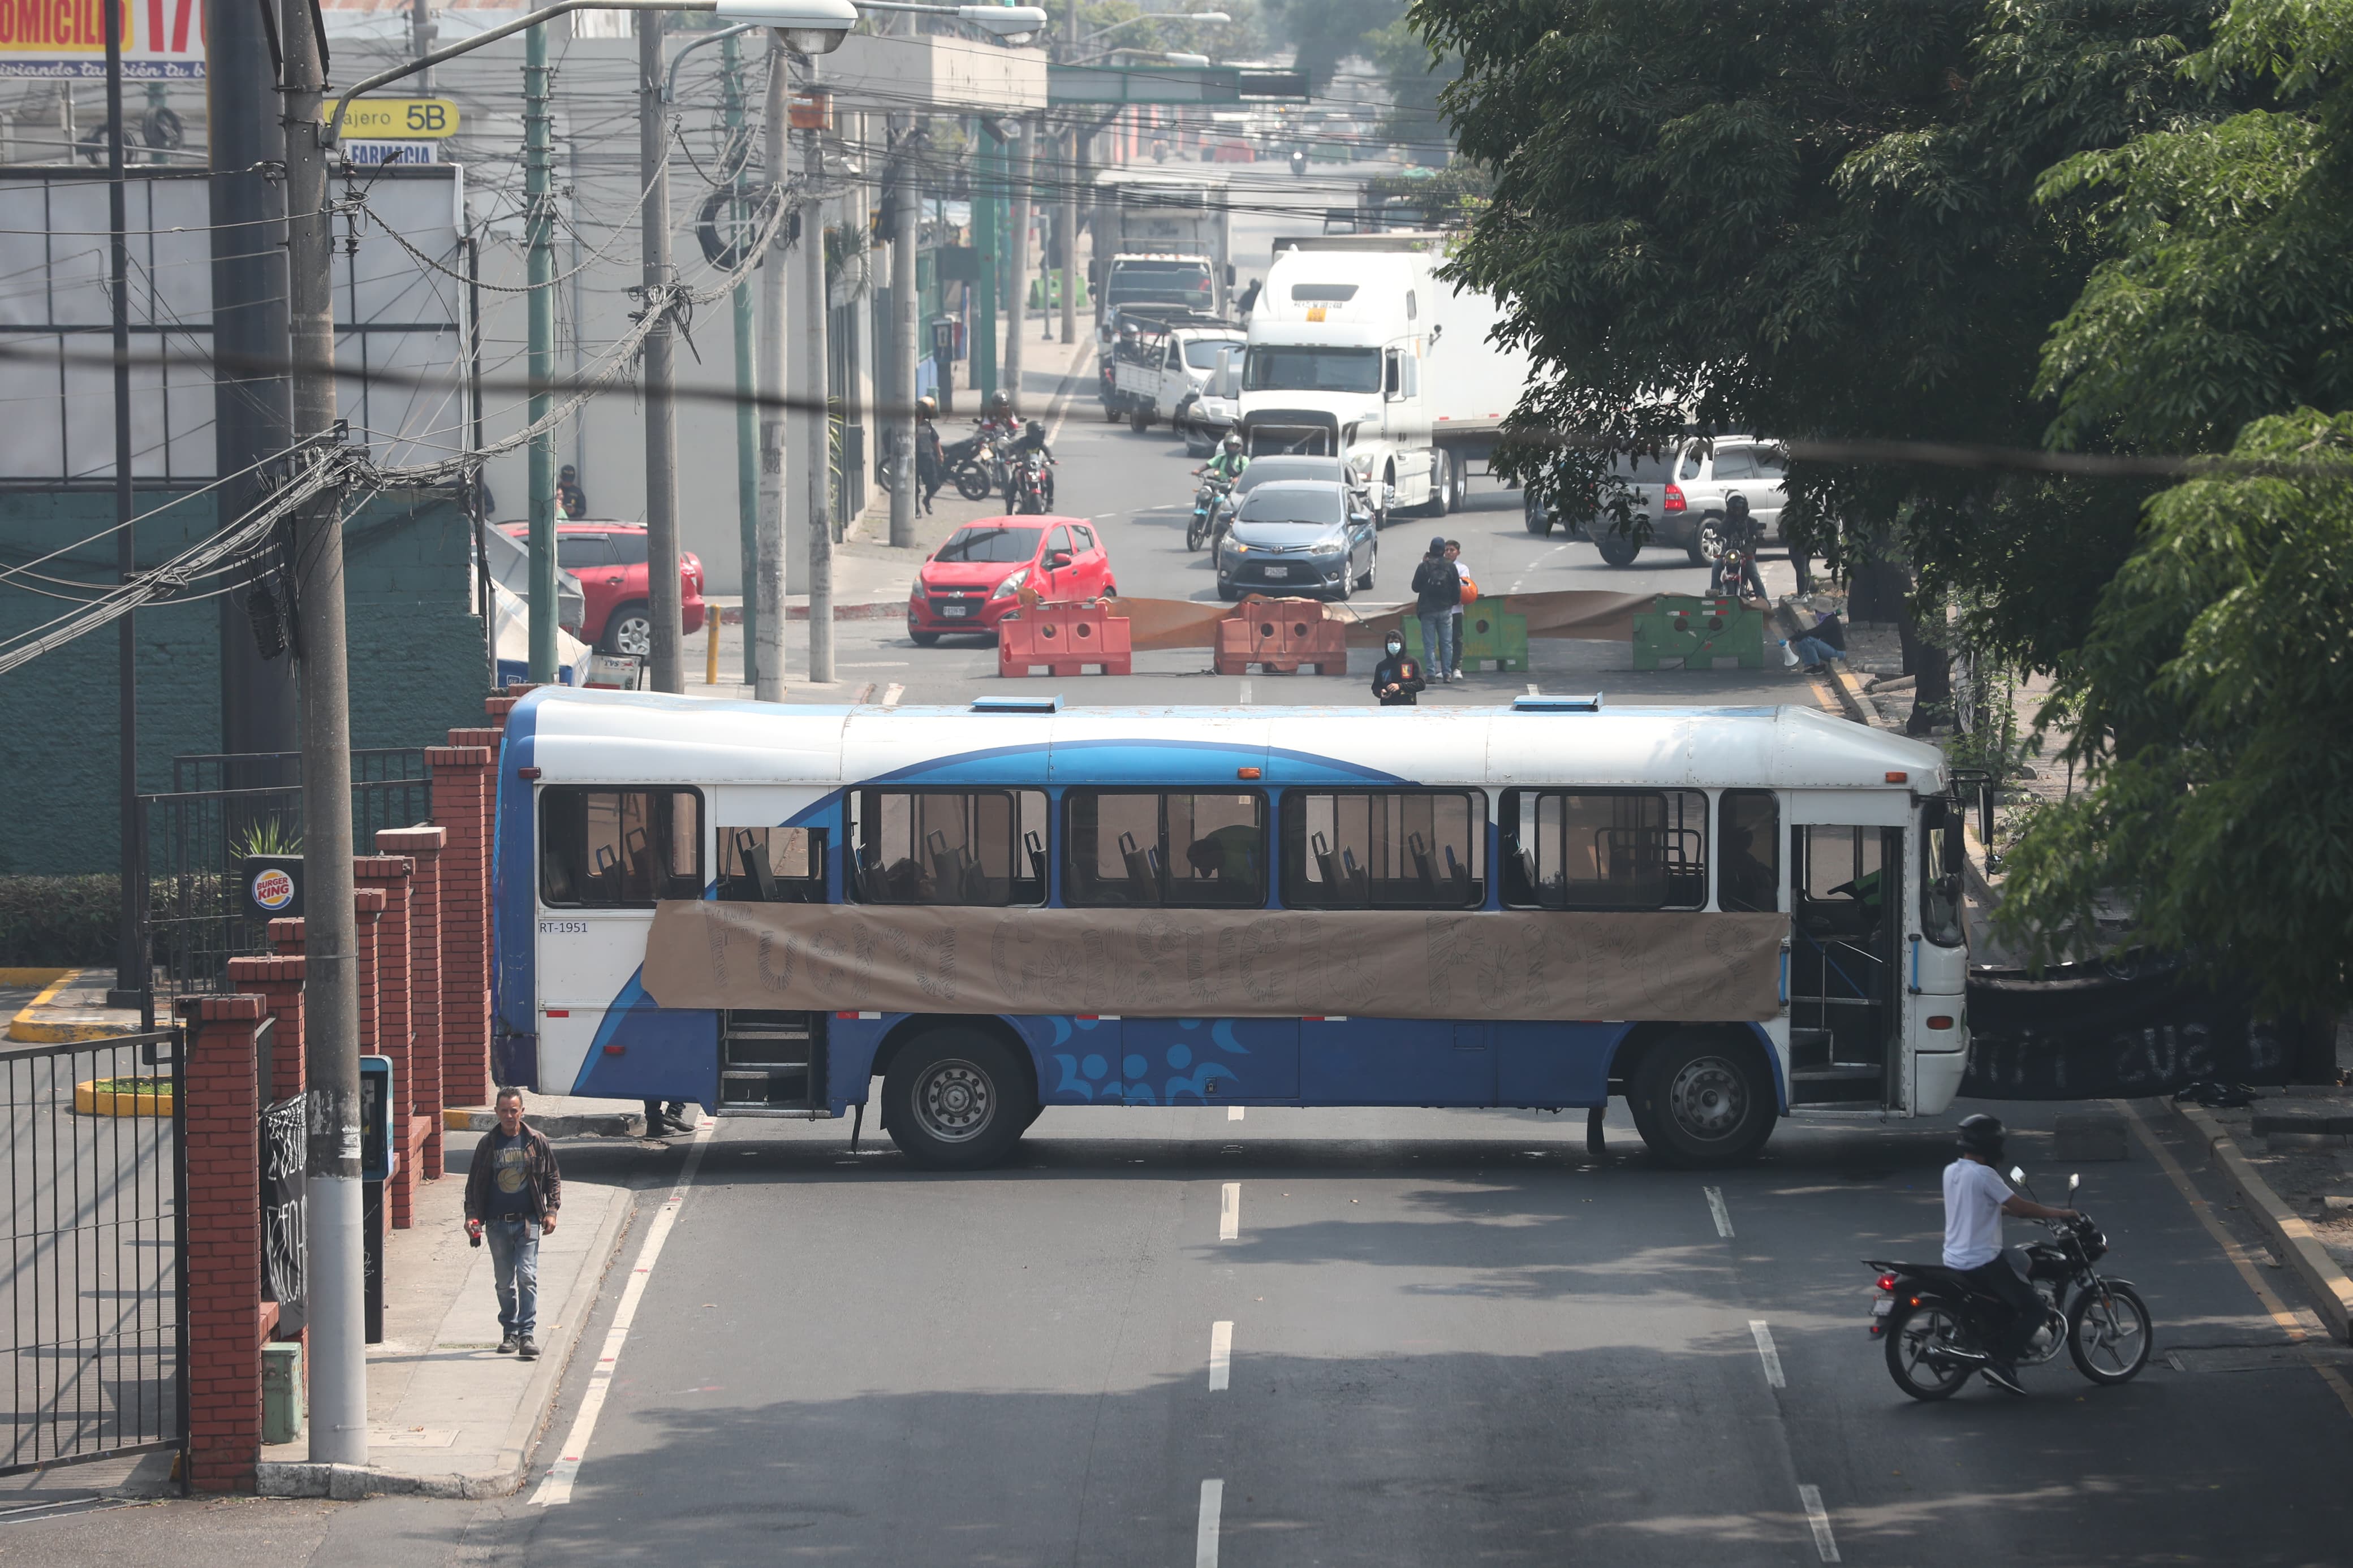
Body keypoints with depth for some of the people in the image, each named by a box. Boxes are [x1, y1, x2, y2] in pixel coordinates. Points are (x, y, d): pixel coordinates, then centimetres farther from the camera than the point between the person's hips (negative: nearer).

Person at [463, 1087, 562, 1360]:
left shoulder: (536, 1142, 3)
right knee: (505, 1283, 8)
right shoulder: (488, 1144, 6)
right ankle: (510, 1333, 17)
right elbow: (474, 1183, 11)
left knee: (527, 1277, -13)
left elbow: (553, 1178, 9)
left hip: (528, 1222, -2)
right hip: (497, 1224, 2)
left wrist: (551, 1211, -1)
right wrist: (471, 1215, 0)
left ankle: (527, 1334, -13)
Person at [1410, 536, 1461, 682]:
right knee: (1447, 643, 7)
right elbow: (1457, 589, 2)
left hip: (1428, 610, -1)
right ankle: (1447, 673, 4)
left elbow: (1416, 587, -1)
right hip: (1445, 610, 1)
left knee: (1429, 644, 2)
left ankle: (1431, 674, -3)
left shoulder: (1424, 567, -7)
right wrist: (1455, 602, 21)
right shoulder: (1451, 567, -2)